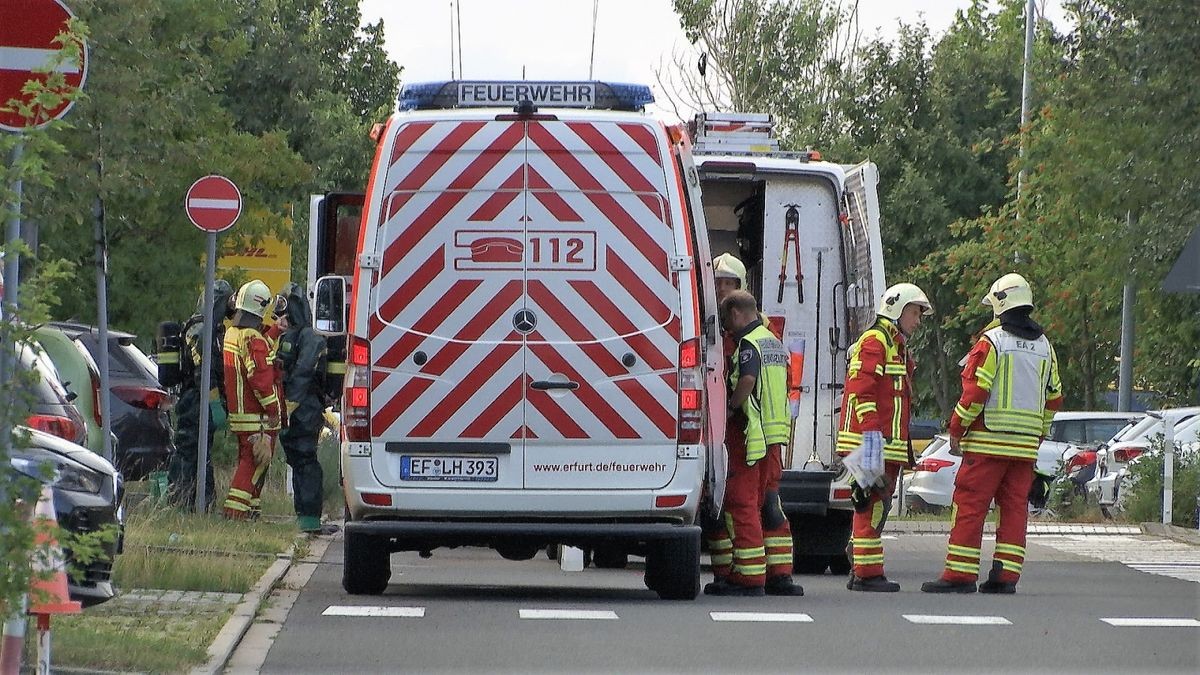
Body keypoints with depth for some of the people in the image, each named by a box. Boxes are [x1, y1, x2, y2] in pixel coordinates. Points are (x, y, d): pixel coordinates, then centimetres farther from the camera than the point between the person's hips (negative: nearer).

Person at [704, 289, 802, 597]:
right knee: (769, 505, 14)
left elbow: (748, 379, -28)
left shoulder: (748, 343, -12)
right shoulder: (773, 341, 18)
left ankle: (748, 578, -7)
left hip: (748, 433, -9)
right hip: (775, 433, 9)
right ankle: (779, 574, 14)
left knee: (741, 503, -5)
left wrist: (730, 407, -15)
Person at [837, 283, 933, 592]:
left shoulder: (897, 346, 25)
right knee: (873, 506, -12)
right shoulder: (874, 342, -9)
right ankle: (867, 574, -13)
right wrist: (871, 430, -24)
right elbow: (860, 389, -18)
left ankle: (861, 572, 17)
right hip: (869, 441, -11)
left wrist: (904, 447, 26)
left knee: (876, 506, 12)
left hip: (887, 445, 11)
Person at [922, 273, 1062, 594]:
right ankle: (1005, 575, 3)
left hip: (988, 441, -6)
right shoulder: (1044, 346, 12)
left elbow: (975, 390, -12)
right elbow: (1054, 397, 17)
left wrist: (956, 429, -3)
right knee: (1014, 507, 7)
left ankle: (960, 574, -5)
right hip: (1026, 443, 6)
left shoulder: (992, 341, -8)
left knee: (970, 505, -3)